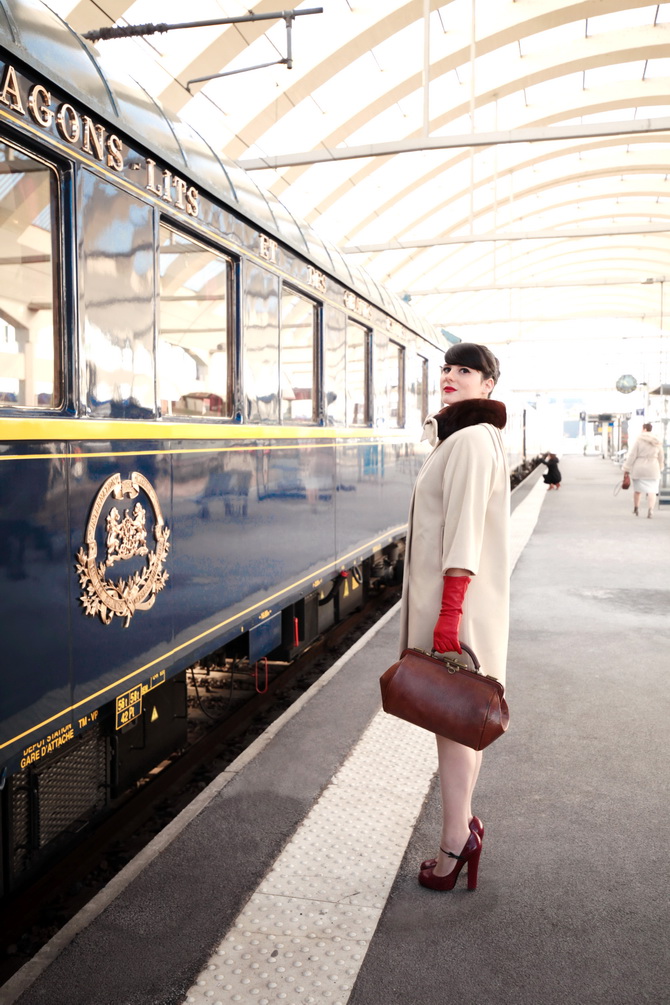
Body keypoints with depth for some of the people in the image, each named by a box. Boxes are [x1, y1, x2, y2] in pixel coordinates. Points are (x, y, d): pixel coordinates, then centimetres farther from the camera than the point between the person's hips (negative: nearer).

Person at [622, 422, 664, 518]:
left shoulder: (639, 440, -9)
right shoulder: (657, 442, 3)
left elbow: (632, 455, -12)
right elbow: (660, 458, 11)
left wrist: (627, 468, -8)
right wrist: (659, 469, 27)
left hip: (639, 469, -1)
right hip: (652, 469, 1)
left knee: (637, 489, 19)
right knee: (652, 491, -1)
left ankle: (636, 508, 35)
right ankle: (650, 510, -23)